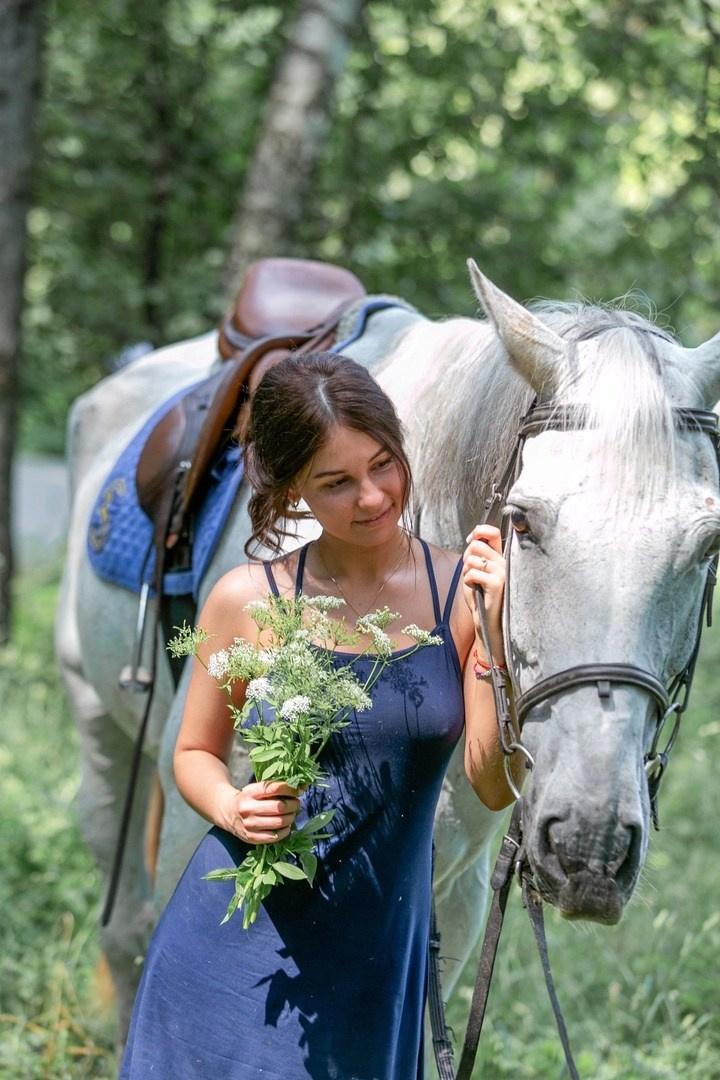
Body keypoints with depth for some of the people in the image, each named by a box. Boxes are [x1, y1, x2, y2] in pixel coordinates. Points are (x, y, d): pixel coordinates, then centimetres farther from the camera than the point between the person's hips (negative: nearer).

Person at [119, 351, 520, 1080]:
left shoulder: (465, 591, -5)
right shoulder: (247, 601, -6)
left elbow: (494, 787, -10)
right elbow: (195, 753, 7)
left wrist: (494, 634, -20)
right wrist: (233, 808, -14)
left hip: (376, 947, 1)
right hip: (235, 936, 0)